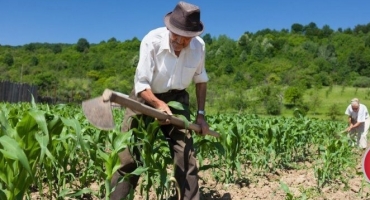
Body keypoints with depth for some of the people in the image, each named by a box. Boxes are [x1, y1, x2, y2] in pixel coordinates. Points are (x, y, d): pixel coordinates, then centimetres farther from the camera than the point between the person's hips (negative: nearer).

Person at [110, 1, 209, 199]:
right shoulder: (152, 41, -25)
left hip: (176, 99, 3)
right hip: (145, 98, -3)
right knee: (127, 157, -5)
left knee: (186, 158, -4)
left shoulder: (199, 46, -12)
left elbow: (200, 79, 6)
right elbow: (141, 84, -23)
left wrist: (201, 113, 2)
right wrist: (159, 105, -41)